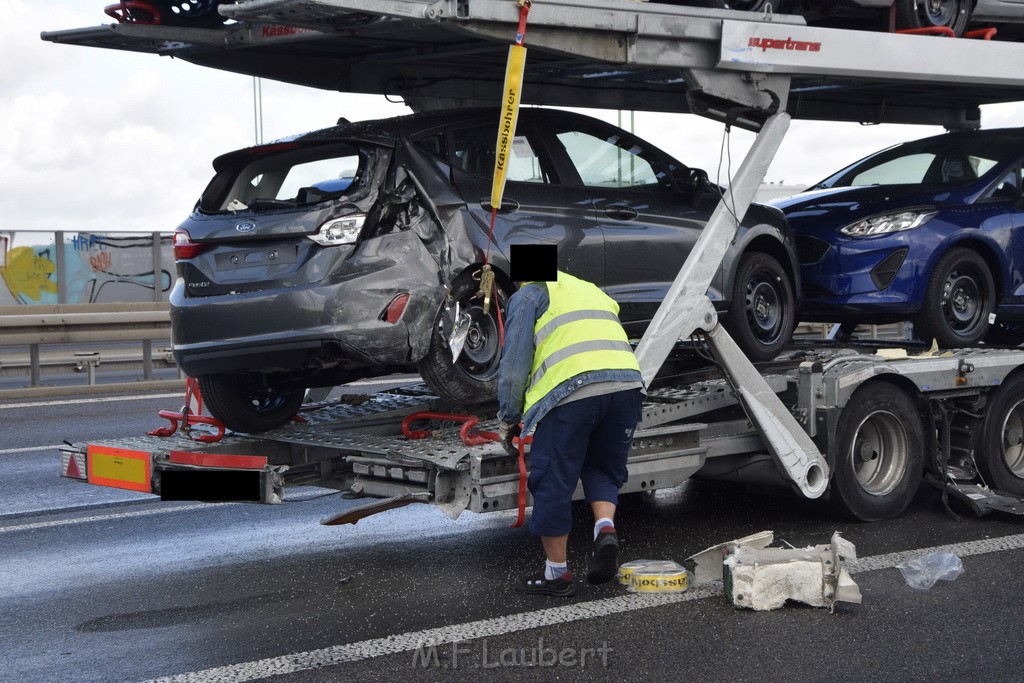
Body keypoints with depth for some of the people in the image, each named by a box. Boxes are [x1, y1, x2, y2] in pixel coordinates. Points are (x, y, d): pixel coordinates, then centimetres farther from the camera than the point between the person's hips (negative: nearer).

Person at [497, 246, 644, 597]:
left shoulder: (528, 295, 16)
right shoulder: (593, 291, 35)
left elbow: (514, 364, 6)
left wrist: (509, 420, 15)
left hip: (571, 389, -6)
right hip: (627, 383, 6)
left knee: (553, 482, 6)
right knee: (603, 469, 24)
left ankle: (556, 573, 13)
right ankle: (605, 527, -2)